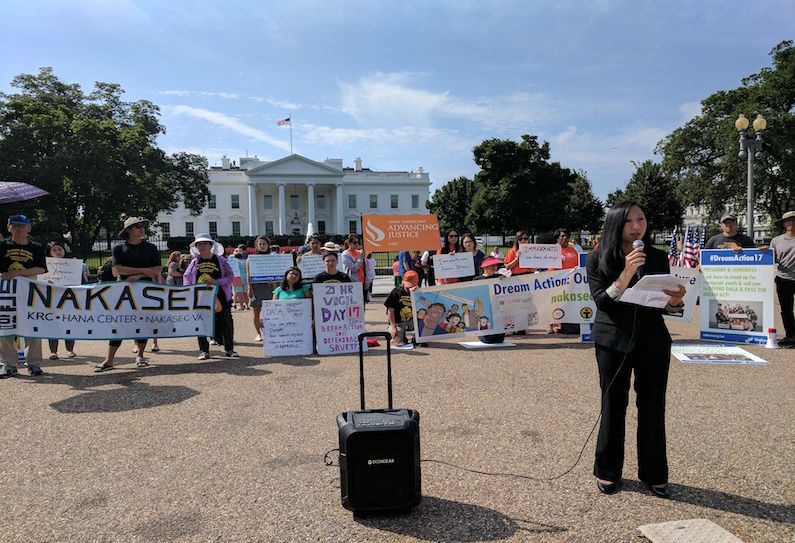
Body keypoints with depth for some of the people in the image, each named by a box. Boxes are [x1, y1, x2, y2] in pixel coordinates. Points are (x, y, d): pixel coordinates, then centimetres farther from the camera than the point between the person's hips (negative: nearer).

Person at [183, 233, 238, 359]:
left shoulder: (220, 260, 1)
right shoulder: (195, 262, 7)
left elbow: (230, 277, -3)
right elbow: (186, 277, 10)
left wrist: (216, 281, -17)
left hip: (220, 297, -2)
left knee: (226, 323, 1)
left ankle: (229, 349, 12)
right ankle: (203, 350, 12)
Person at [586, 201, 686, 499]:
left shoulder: (658, 258, 4)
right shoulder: (598, 259, -5)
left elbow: (663, 304, 7)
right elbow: (602, 301, -14)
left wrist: (675, 301, -15)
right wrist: (626, 273, -25)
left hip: (653, 341, 3)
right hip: (613, 340, -2)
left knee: (653, 407, 7)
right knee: (613, 406, 6)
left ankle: (654, 474, 23)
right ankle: (607, 471, 22)